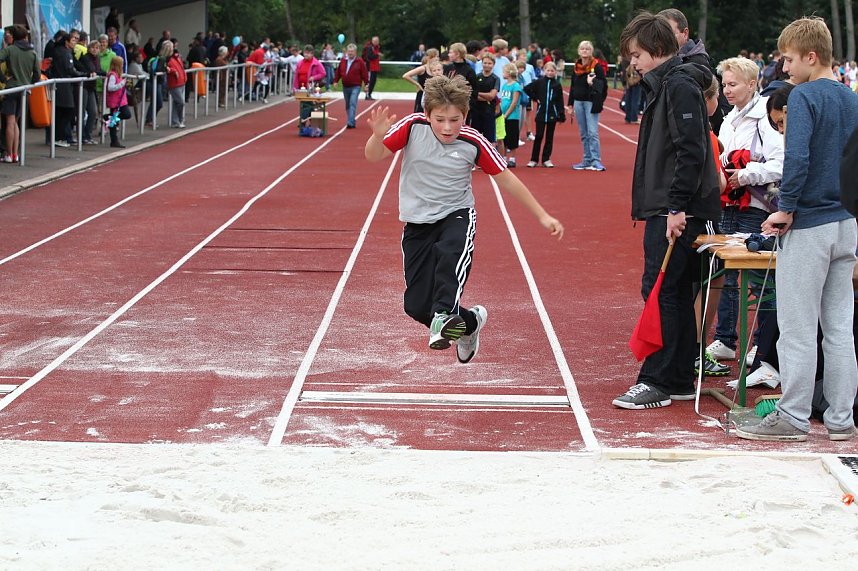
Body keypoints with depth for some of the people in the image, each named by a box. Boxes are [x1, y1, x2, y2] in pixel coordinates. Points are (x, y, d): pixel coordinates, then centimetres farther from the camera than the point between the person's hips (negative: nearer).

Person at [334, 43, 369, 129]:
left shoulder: (359, 62, -4)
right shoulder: (343, 61, 8)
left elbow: (364, 73, -5)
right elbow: (338, 72, 12)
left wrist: (366, 83, -8)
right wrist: (335, 81, 7)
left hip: (355, 87, -6)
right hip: (345, 87, 6)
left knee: (352, 104, -18)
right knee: (348, 105, 11)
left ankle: (350, 122, -25)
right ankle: (352, 123, 21)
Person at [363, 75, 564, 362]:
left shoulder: (473, 142, -11)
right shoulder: (413, 127, -12)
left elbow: (506, 179, -1)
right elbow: (373, 156, -10)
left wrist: (542, 216, 0)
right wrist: (378, 135, -34)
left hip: (457, 215, -2)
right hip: (418, 223, 2)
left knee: (451, 253, -39)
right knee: (416, 305, -2)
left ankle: (445, 315, -51)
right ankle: (469, 322, 24)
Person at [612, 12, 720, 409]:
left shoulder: (680, 86, -13)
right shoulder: (663, 85, 18)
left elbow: (691, 152, -21)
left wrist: (677, 207, -23)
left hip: (676, 212, -10)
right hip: (667, 208, 10)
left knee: (660, 291, -8)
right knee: (675, 294, 11)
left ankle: (657, 381, -5)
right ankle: (680, 380, 16)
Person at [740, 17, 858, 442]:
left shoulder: (804, 96, -12)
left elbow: (797, 158, -23)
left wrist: (787, 209, -14)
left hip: (808, 226, -8)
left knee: (798, 328, 0)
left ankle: (793, 418, 5)